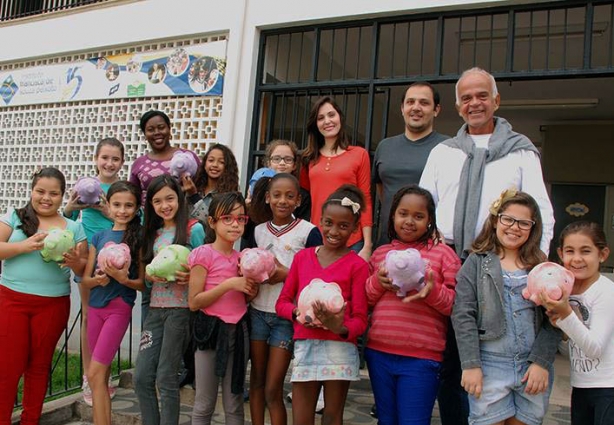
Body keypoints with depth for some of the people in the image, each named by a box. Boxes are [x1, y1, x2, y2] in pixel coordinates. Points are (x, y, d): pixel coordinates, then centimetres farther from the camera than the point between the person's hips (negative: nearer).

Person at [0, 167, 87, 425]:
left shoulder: (74, 228, 6)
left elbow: (85, 269, 5)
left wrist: (75, 262, -17)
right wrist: (25, 246, -21)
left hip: (53, 305, 1)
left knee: (39, 365, 11)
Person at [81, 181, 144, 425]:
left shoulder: (139, 237, -5)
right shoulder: (99, 237, 8)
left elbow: (143, 283, -5)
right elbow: (85, 280, 7)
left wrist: (123, 279, -23)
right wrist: (98, 279, -14)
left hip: (119, 308, -5)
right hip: (95, 307, 5)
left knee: (94, 374, -9)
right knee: (102, 375, 12)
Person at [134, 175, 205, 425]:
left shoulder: (193, 229, -5)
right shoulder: (153, 233, 13)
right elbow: (146, 273, 14)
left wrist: (189, 277, -24)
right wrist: (151, 275, -7)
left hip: (181, 309, -6)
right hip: (155, 309, 6)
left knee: (166, 379, 1)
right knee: (141, 377, 6)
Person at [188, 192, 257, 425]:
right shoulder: (204, 254, -9)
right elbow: (194, 302, -15)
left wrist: (251, 286, -5)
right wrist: (229, 284, -20)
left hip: (238, 330, 5)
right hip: (211, 329, -5)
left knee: (234, 403, 13)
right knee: (205, 403, 6)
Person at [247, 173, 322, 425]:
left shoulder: (308, 231, -9)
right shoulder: (258, 231, 6)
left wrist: (287, 275, -19)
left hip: (287, 316, -4)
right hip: (258, 312, 5)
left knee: (273, 390, 0)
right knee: (256, 382, 14)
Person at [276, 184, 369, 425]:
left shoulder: (357, 265, -4)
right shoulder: (302, 257, 7)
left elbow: (360, 319, -5)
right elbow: (282, 302, 10)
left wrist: (341, 329, -26)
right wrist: (298, 313, -11)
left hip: (340, 349, -3)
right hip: (304, 347, 3)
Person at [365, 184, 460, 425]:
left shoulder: (443, 253, -2)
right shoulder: (380, 253, 9)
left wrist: (433, 291, -22)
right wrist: (377, 282, -9)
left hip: (421, 359, -4)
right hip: (378, 354, 4)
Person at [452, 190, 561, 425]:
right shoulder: (477, 262, 1)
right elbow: (463, 316, -5)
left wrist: (541, 362, -7)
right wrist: (471, 365, -11)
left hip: (534, 367, 2)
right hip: (490, 364, -2)